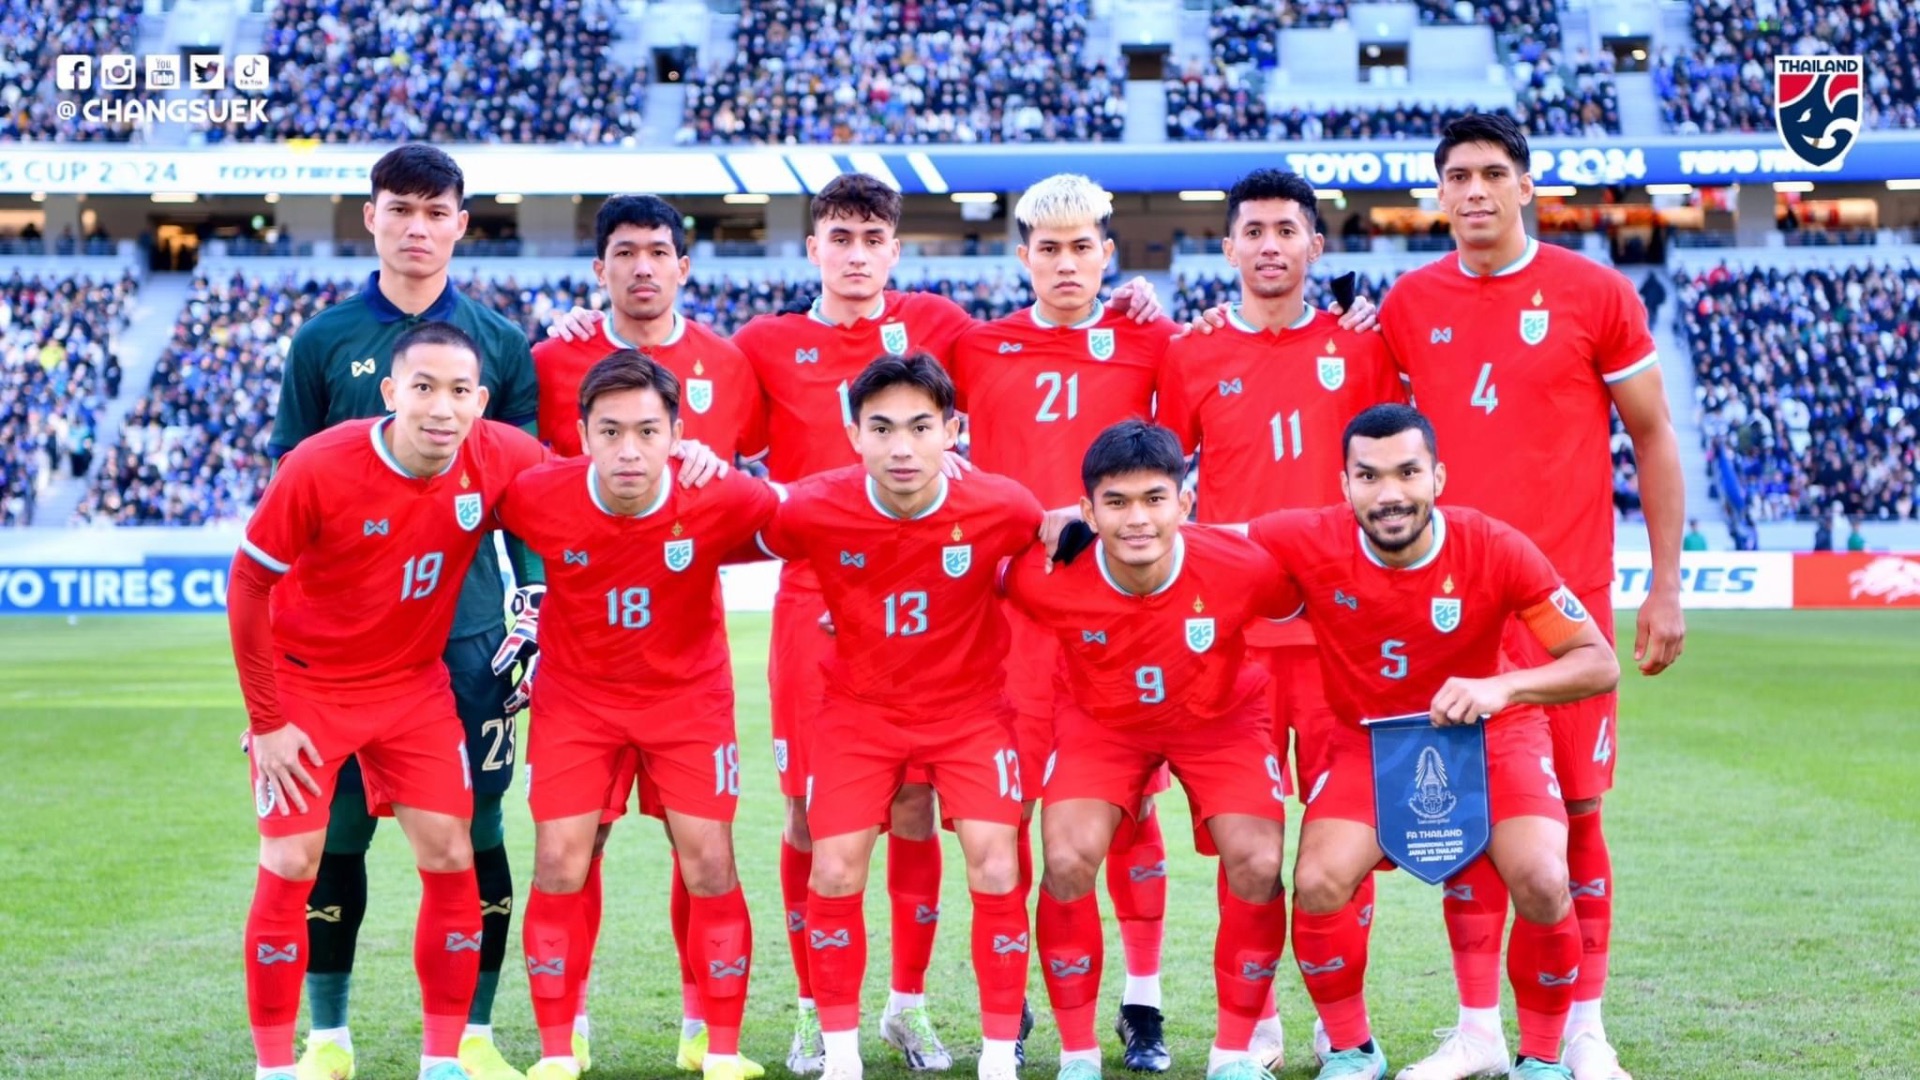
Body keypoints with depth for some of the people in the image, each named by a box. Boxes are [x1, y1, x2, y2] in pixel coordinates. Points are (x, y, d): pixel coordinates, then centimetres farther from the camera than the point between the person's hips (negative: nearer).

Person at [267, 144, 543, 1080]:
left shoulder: (501, 343, 7)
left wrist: (533, 606, 3)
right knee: (333, 827, 2)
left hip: (467, 624, 0)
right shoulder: (325, 342, 6)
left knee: (475, 827, 1)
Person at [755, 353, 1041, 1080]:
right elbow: (755, 543, 2)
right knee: (834, 876, -6)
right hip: (858, 709, 1)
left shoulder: (1001, 508, -22)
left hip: (969, 707, -1)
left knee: (996, 871, -11)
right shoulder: (814, 510, -22)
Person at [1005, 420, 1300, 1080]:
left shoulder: (1242, 569, -32)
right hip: (1102, 721, 0)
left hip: (1221, 718, 0)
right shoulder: (1045, 579, -31)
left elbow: (1305, 606, -9)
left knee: (1257, 865, -17)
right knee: (1068, 862, -20)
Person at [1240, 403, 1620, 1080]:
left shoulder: (1494, 549, -23)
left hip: (1487, 733, -1)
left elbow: (1599, 663, -19)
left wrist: (1502, 687, -36)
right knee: (1319, 883, -22)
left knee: (1542, 884, -23)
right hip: (1369, 737, 1)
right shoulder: (1311, 543, -21)